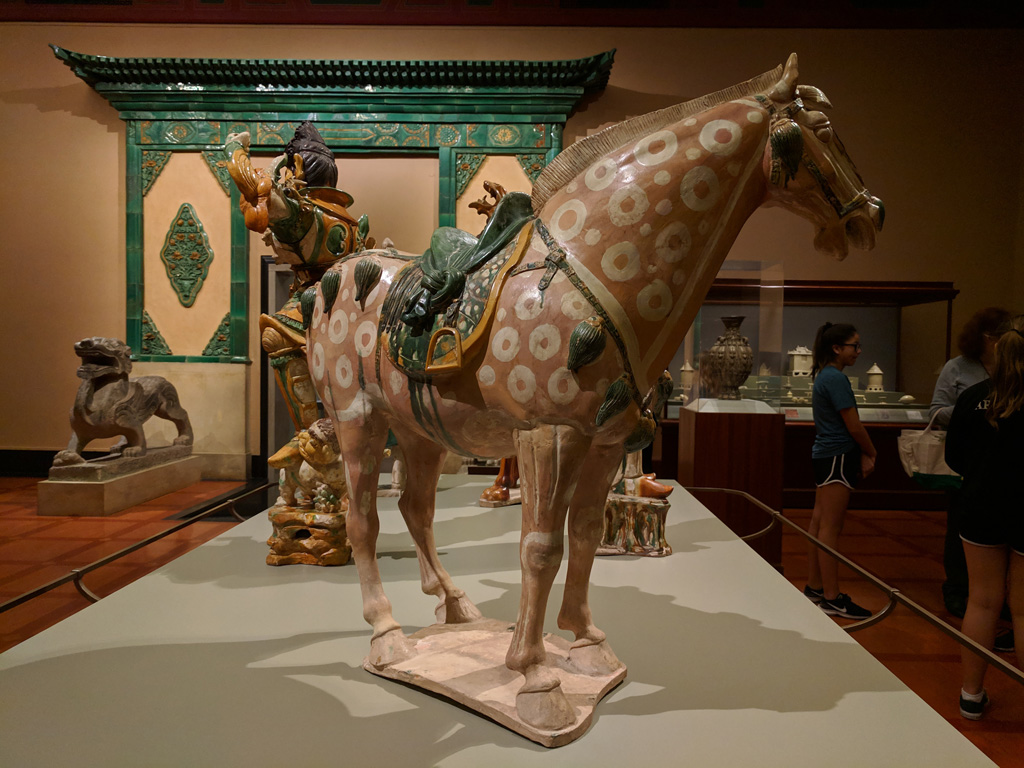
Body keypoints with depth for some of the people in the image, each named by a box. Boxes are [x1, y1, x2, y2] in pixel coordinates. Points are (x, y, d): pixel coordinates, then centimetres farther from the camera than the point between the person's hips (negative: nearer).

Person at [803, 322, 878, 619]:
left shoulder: (824, 375, 15)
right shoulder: (836, 378, -16)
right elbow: (854, 426, -15)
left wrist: (862, 454, 8)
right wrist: (871, 453, 0)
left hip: (825, 455, 10)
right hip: (838, 458, -10)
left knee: (819, 523, 14)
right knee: (830, 528, -5)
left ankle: (814, 586, 23)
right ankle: (832, 598, 2)